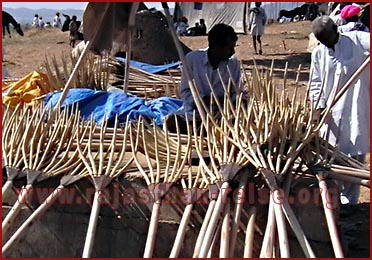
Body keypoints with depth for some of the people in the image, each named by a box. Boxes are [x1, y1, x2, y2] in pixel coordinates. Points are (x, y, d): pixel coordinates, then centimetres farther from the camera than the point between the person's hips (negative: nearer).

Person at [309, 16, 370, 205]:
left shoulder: (358, 40, -3)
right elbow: (316, 83, 10)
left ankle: (348, 200, 13)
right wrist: (318, 107, -2)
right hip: (331, 112, 4)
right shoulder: (318, 53, 8)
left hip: (357, 111, -3)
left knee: (355, 155, 1)